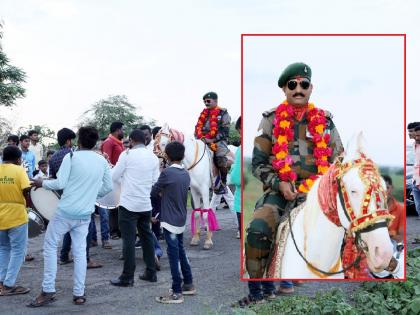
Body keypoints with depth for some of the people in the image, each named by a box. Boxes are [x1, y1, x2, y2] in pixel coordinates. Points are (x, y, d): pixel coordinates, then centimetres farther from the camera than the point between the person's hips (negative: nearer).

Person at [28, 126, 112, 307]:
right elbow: (108, 187, 8)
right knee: (80, 251, 10)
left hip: (65, 211, -4)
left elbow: (60, 183, -16)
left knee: (50, 246, 9)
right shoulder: (102, 161, 3)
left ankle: (48, 291, 7)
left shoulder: (71, 157, -11)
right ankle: (79, 294, 10)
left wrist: (42, 183, 1)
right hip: (85, 214, 4)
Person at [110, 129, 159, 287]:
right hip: (146, 204, 5)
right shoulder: (153, 157, 6)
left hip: (129, 204, -5)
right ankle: (151, 272, 20)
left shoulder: (127, 154, -9)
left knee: (129, 240, -2)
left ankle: (127, 277, 2)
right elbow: (155, 181, 8)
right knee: (147, 237, 15)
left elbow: (114, 176, -4)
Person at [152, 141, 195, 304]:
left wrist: (159, 191, 16)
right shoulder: (186, 174, 6)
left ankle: (177, 293, 1)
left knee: (174, 255, -3)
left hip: (170, 221, -8)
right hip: (181, 220, 8)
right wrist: (163, 192, 14)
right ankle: (188, 284, 28)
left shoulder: (167, 172, -16)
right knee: (181, 252, 19)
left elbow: (154, 191, -4)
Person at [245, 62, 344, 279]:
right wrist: (279, 184, -9)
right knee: (257, 230, -27)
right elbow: (258, 163, 7)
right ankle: (255, 278, -9)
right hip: (279, 190, -1)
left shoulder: (325, 122, 13)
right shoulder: (271, 120, 9)